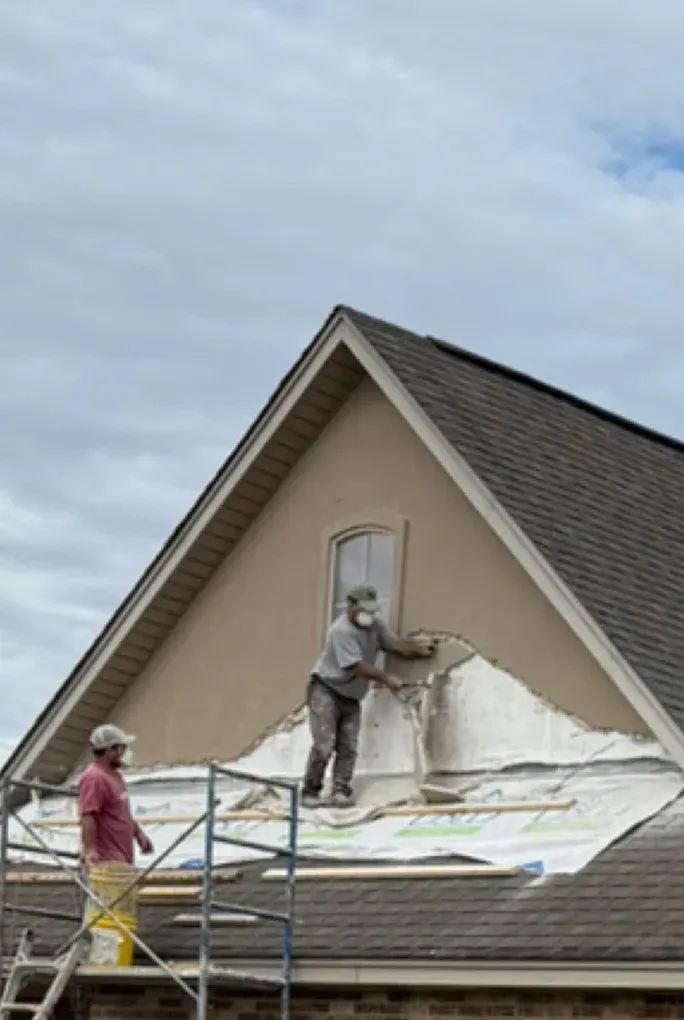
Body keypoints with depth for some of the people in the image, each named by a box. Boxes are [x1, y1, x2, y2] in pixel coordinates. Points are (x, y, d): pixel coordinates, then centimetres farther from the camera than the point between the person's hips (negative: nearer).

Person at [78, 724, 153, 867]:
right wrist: (89, 850, -32)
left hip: (122, 859, 11)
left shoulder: (114, 775, 17)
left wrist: (138, 834, 21)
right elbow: (87, 817, -25)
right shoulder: (94, 778, -16)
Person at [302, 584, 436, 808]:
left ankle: (341, 791, -5)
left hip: (351, 698, 7)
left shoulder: (374, 626, 3)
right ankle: (310, 791, -5)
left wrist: (420, 651, -11)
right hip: (326, 692, -7)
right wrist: (386, 680, -23)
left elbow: (396, 644, 6)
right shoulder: (342, 631, -22)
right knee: (324, 745, -14)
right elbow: (358, 667, -25)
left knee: (348, 747, -4)